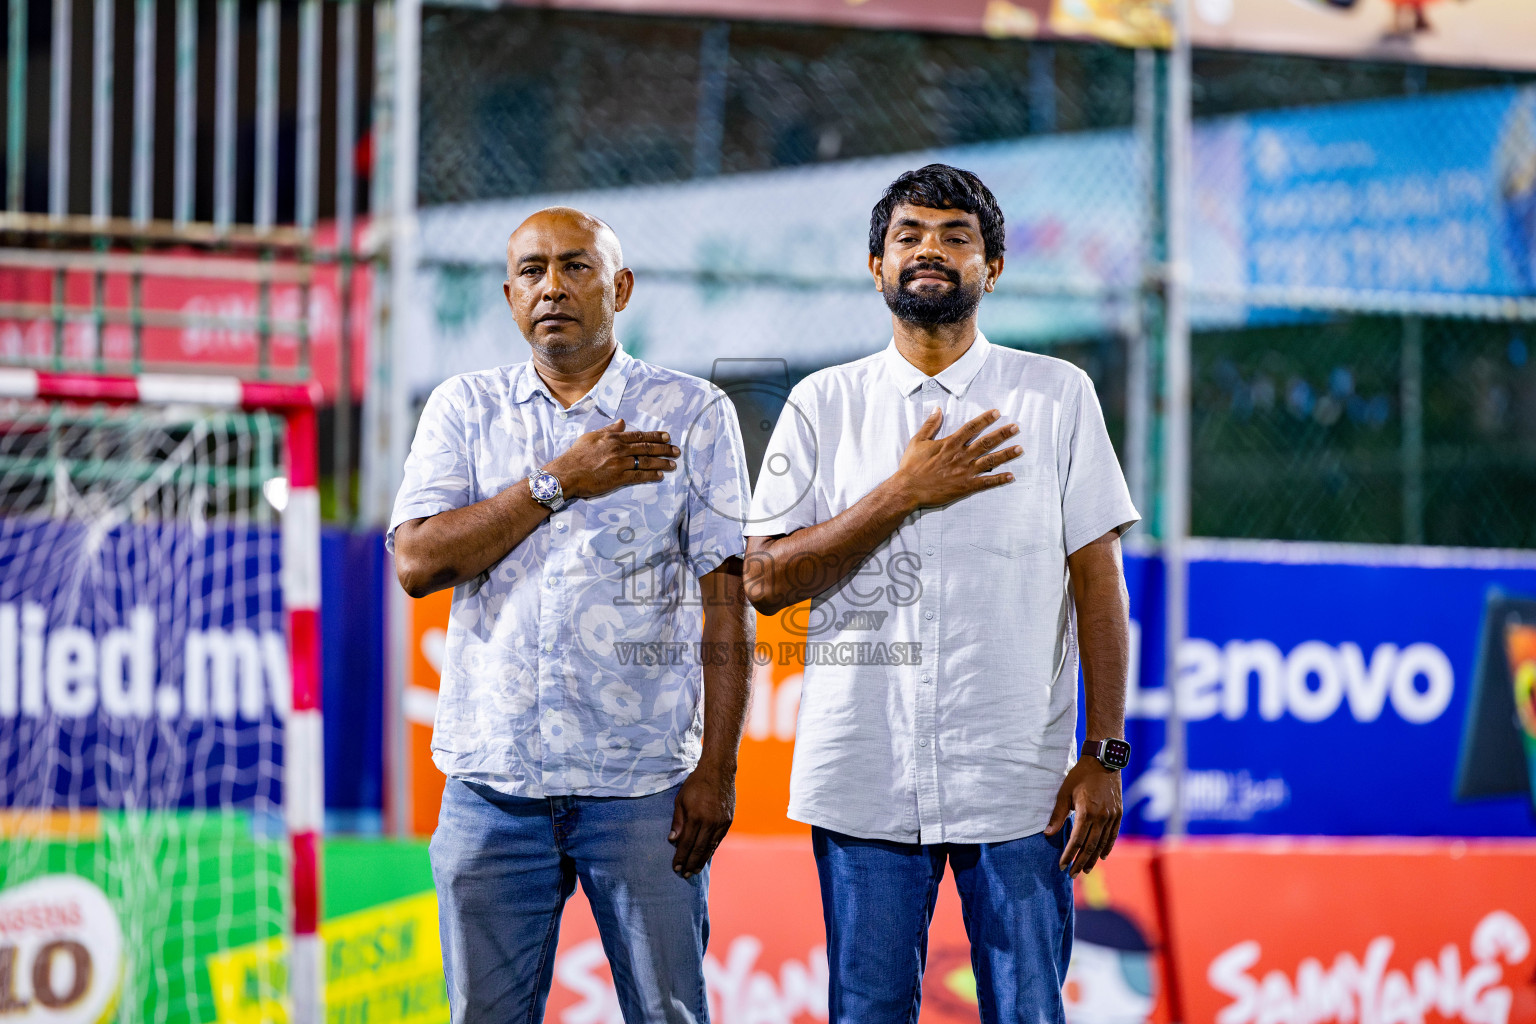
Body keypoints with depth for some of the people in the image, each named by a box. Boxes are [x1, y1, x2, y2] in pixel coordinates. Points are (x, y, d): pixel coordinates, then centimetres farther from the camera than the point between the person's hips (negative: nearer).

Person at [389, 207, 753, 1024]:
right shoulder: (463, 410, 10)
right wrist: (561, 482, -9)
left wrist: (717, 768, -8)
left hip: (642, 777, -2)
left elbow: (727, 598, 0)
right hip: (492, 774, 2)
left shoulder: (692, 414, 4)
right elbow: (418, 562, -3)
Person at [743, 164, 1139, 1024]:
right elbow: (765, 581, 1)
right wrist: (904, 494, -8)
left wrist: (1105, 754, -5)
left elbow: (1098, 581, 3)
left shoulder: (1057, 396, 5)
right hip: (863, 783, 1)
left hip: (1017, 788, -1)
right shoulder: (823, 405, 8)